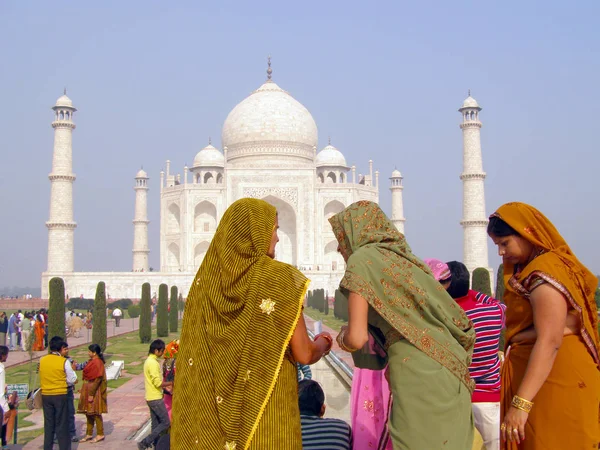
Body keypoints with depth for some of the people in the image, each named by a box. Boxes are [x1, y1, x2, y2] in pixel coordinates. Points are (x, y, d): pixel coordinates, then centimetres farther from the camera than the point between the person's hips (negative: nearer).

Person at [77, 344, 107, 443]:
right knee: (89, 413, 13)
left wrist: (91, 394, -22)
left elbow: (97, 379, -22)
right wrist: (83, 389, 18)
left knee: (95, 413, -2)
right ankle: (89, 434, 22)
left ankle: (100, 435, 7)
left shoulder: (97, 362, -19)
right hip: (88, 389, 10)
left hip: (94, 390, -10)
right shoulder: (91, 361, 11)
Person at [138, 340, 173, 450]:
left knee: (156, 424, 13)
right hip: (156, 398, -10)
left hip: (151, 397, 10)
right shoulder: (153, 363, -19)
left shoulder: (149, 361, 13)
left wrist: (166, 385, 14)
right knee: (166, 423, -5)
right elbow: (158, 383, -21)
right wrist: (171, 383, -9)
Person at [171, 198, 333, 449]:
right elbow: (303, 355, -11)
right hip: (267, 410, -4)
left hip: (215, 411, 5)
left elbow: (193, 356, 4)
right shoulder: (278, 277, -12)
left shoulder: (206, 279, 2)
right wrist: (323, 343, 10)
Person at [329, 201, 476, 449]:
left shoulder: (362, 258, -1)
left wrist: (343, 337, 13)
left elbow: (357, 338, -10)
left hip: (417, 378, -8)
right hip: (450, 377, 8)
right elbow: (460, 323, 20)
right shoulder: (406, 258, 19)